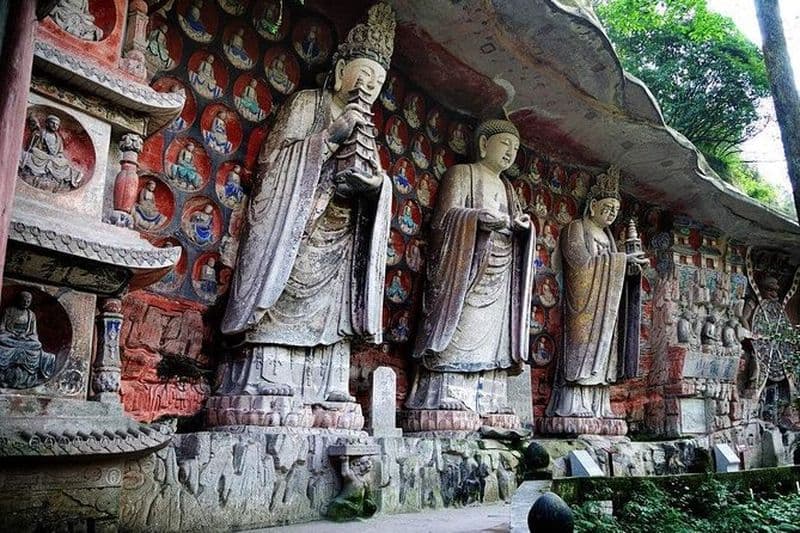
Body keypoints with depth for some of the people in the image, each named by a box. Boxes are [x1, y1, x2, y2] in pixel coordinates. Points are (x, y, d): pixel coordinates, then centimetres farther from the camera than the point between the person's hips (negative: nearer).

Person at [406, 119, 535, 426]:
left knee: (491, 340, 1)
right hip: (466, 271, -6)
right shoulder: (462, 174, 6)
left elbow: (515, 227, 18)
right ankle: (447, 401, -14)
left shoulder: (507, 188, 25)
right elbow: (448, 215, -8)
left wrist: (522, 225, -5)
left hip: (497, 280, 6)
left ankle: (485, 406, 1)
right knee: (460, 335, -13)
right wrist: (486, 218, -22)